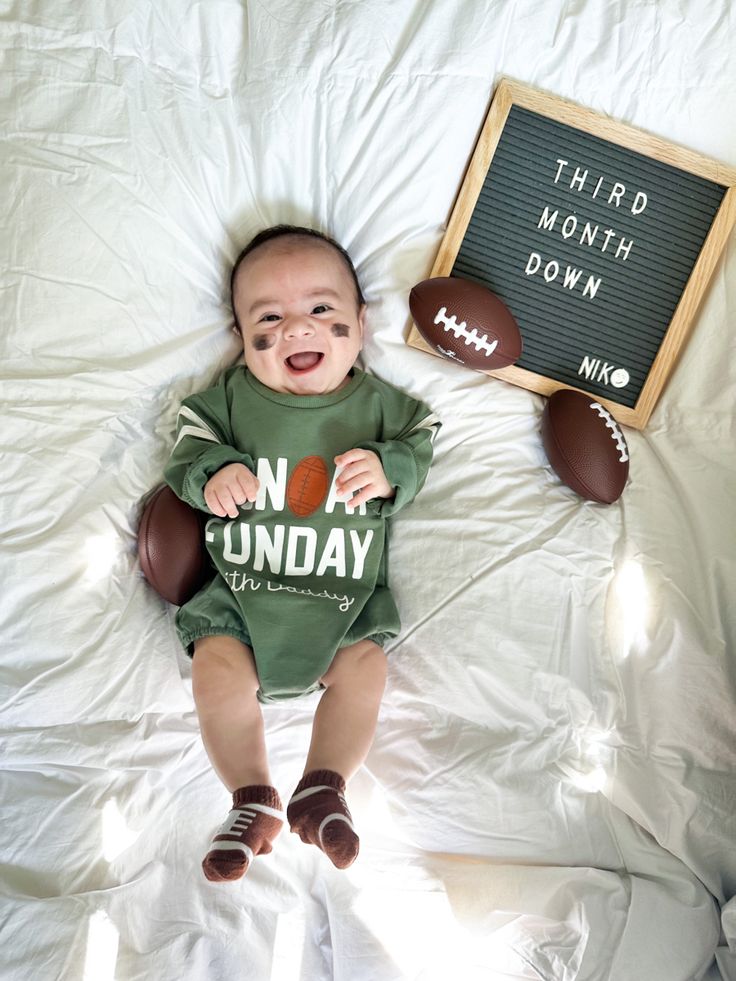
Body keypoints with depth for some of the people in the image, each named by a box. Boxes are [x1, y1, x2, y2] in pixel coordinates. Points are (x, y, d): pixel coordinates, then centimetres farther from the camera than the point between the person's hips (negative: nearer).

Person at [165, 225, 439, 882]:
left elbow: (417, 448, 5)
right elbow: (188, 451, 5)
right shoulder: (231, 397, 4)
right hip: (243, 583, 0)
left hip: (345, 592, 0)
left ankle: (323, 791, 0)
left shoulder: (378, 403, 5)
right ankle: (253, 803, 0)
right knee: (218, 667, -17)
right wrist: (211, 476, -18)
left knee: (364, 669, -19)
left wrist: (387, 470, -18)